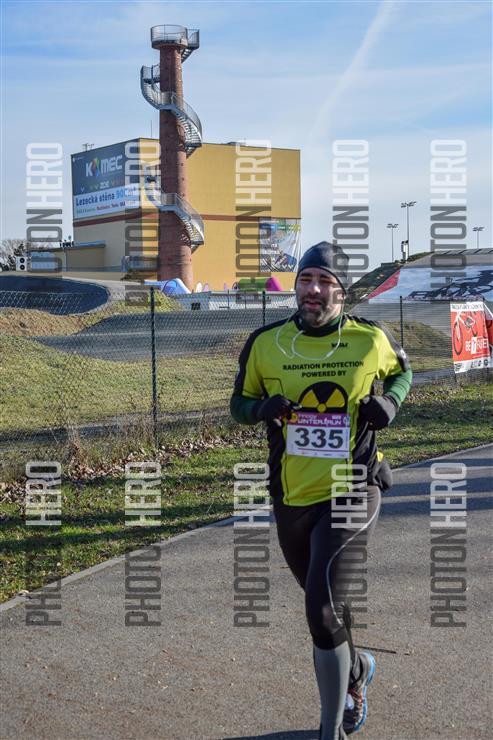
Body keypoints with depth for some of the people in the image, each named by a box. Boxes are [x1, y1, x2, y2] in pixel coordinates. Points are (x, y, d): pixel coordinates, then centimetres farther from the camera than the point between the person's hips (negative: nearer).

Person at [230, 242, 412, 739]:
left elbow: (401, 371, 16)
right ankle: (356, 669, 52)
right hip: (291, 498, 4)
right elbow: (239, 405, 8)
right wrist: (263, 407, -14)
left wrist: (391, 400, -6)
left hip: (350, 494, -3)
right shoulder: (265, 344, -2)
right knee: (323, 606, 21)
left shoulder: (371, 340, -5)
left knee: (323, 611, -17)